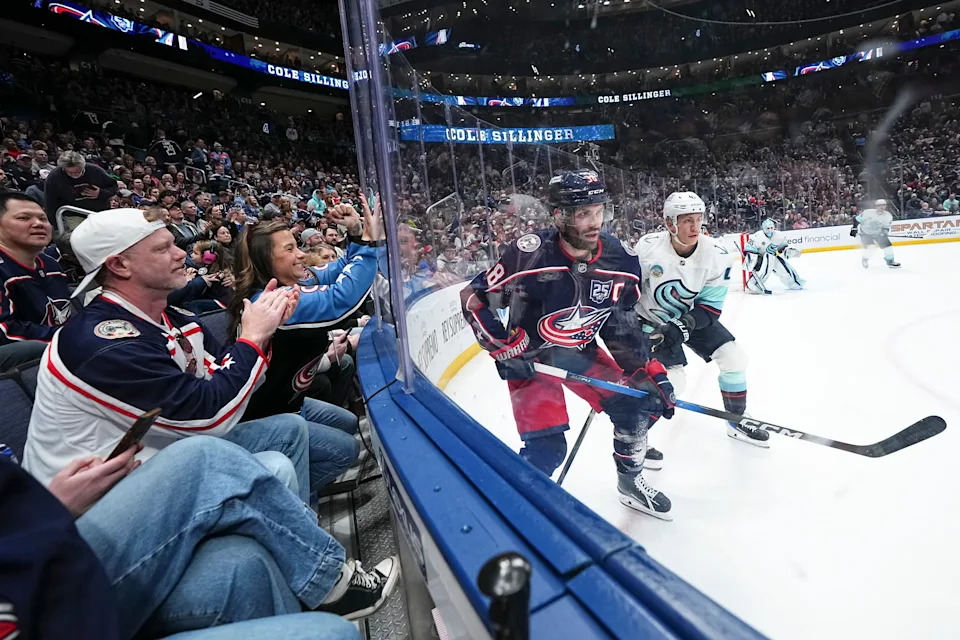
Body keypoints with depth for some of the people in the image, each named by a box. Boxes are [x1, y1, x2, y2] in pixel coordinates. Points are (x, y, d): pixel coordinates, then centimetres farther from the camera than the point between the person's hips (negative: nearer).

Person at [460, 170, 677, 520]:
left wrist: (651, 373, -3)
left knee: (637, 405, 5)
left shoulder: (621, 259, -12)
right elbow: (475, 299, -17)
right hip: (530, 356, -5)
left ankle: (631, 482, 33)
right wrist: (505, 351, -19)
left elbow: (623, 327, 0)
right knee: (547, 447, -12)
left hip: (582, 351, 5)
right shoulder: (529, 254, -27)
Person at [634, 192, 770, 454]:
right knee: (673, 379, -15)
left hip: (693, 316, 4)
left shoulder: (716, 255, -18)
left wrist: (681, 327, -29)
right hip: (652, 320, -4)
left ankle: (736, 423, 24)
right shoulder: (647, 247, -25)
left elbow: (711, 307, -14)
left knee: (733, 358, -1)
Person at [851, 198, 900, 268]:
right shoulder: (868, 212, -23)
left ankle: (890, 261, 16)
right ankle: (864, 260, 5)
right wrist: (854, 228, -14)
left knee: (887, 245, -2)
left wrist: (885, 231, -23)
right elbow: (857, 219, -11)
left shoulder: (888, 216, -11)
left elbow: (887, 227, -2)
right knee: (870, 246, -22)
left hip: (878, 233, 5)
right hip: (865, 232, -4)